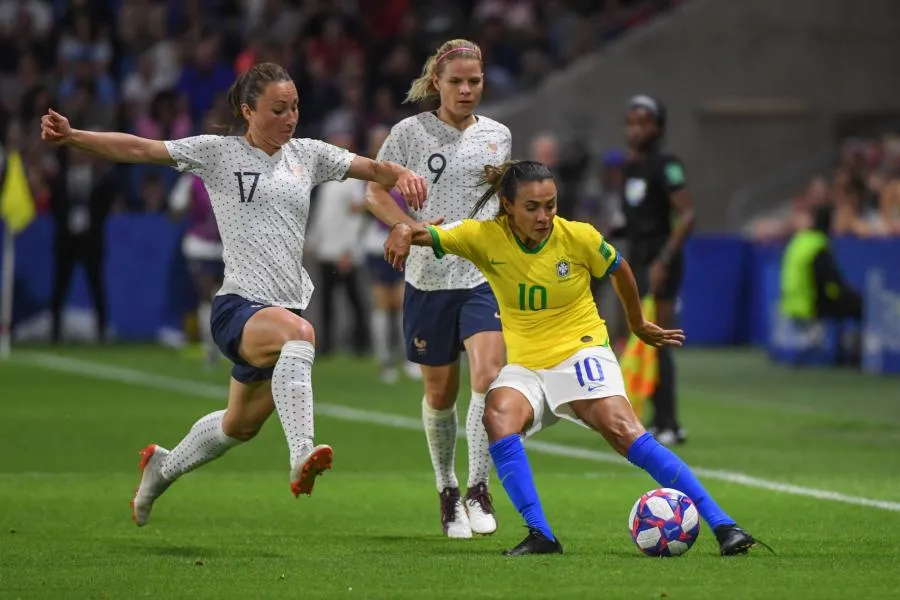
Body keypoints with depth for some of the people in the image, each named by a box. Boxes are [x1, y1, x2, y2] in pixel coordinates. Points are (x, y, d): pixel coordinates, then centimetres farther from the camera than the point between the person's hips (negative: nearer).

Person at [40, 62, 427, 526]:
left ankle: (162, 468, 46)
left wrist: (403, 176, -11)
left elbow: (372, 169, 12)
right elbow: (139, 149, -6)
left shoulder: (306, 155, 13)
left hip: (288, 305, 6)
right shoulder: (218, 153, 0)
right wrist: (71, 137, -17)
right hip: (237, 306, -6)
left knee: (241, 425, 18)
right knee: (299, 332, -39)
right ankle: (302, 457, -51)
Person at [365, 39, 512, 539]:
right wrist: (414, 228, -16)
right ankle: (446, 489, 27)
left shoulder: (497, 135, 8)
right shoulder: (411, 132, -1)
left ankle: (477, 489, -14)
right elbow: (374, 194, -1)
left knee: (487, 375, -20)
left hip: (486, 276, 1)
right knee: (439, 390, 8)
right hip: (429, 277, -1)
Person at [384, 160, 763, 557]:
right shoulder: (486, 237, -8)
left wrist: (638, 324, 24)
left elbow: (618, 270, 10)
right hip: (525, 365, 2)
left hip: (580, 352, -2)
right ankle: (540, 535, -34)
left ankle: (721, 524, -26)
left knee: (623, 431, -26)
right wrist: (405, 232, -37)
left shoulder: (580, 237, -9)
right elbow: (427, 235, -13)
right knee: (497, 415, -32)